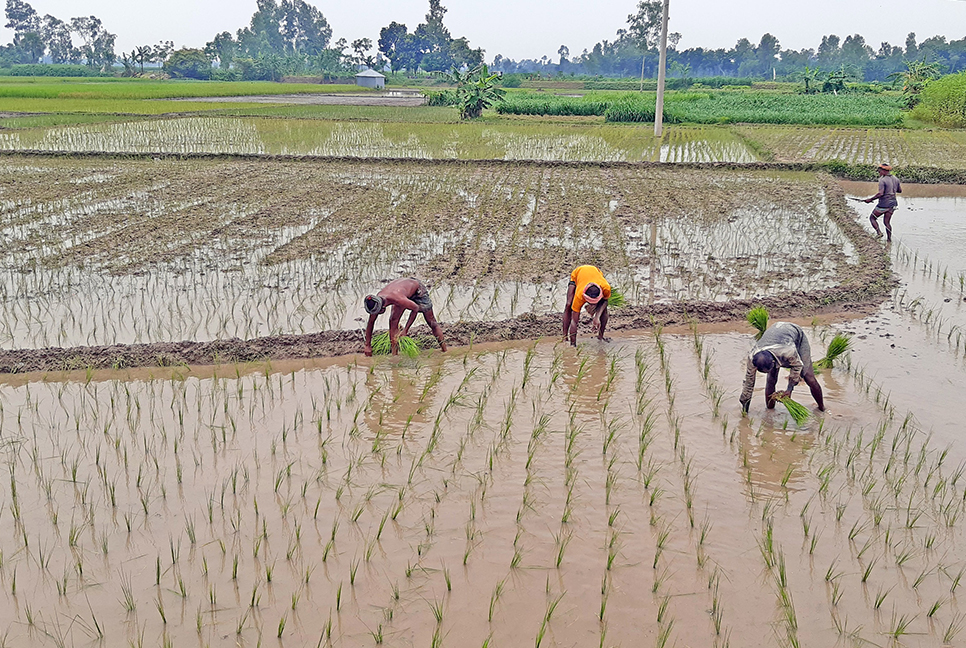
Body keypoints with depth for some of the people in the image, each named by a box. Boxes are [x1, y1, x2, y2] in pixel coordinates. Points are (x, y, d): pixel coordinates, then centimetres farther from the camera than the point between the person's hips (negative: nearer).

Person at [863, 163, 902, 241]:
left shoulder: (882, 180, -16)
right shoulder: (896, 179, 7)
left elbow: (880, 194, -24)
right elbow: (900, 191, 17)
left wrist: (870, 199, -16)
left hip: (883, 204, -7)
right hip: (892, 204, 7)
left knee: (872, 218, 10)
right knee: (886, 222, 16)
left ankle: (879, 232, -7)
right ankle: (889, 238, 14)